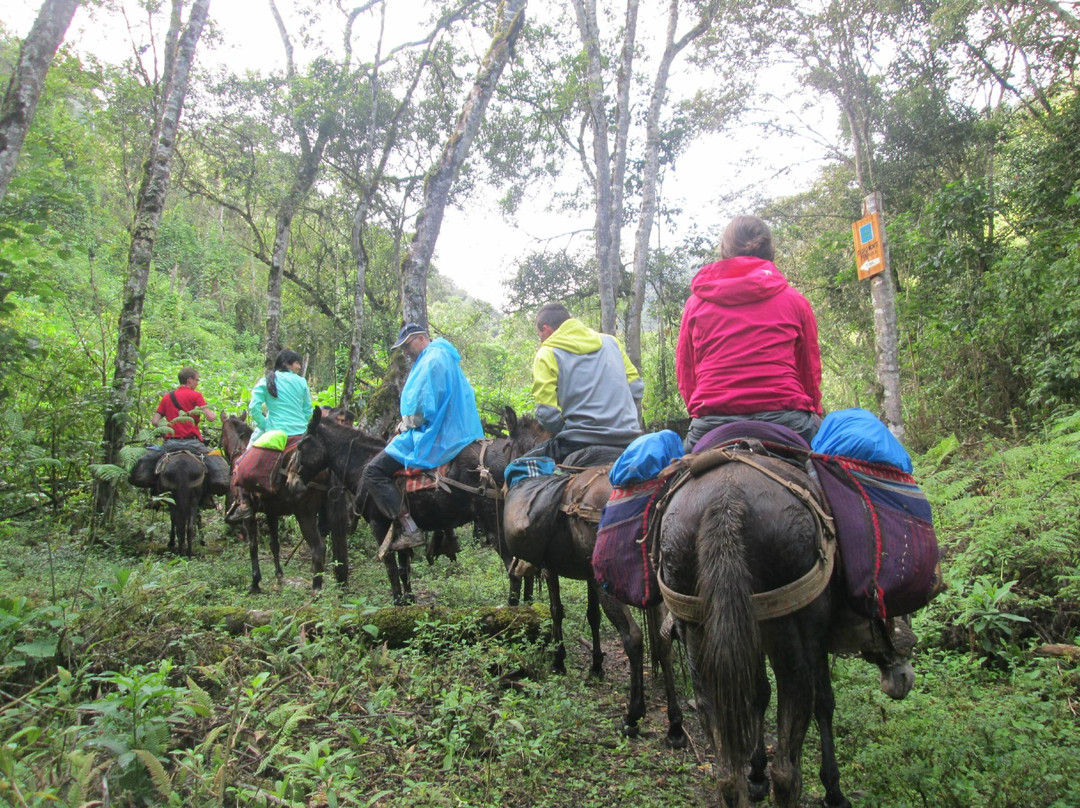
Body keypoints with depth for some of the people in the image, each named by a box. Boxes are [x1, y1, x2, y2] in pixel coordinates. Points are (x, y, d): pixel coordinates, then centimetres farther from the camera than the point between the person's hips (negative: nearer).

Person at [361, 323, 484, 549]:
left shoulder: (432, 360, -13)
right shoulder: (446, 358, 19)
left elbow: (422, 408, -20)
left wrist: (405, 425, -2)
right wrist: (406, 425, 19)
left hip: (434, 437, -11)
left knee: (373, 472, -11)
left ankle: (409, 529, -18)